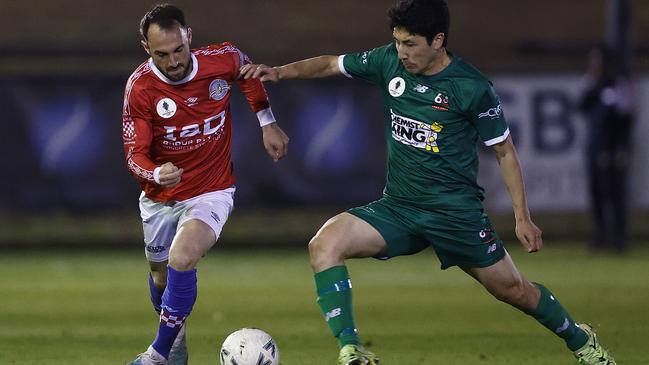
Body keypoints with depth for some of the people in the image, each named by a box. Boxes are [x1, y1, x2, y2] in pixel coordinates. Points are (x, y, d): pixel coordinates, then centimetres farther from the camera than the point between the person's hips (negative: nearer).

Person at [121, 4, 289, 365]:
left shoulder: (223, 60, -18)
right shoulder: (140, 87, -20)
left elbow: (248, 72, 9)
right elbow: (135, 154, -18)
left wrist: (268, 122, 8)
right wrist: (156, 174, -40)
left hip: (212, 192, -2)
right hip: (159, 199, 2)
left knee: (181, 260, -27)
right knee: (161, 277, 20)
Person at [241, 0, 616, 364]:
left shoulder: (472, 88, -14)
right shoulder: (390, 61, -3)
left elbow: (505, 151, -4)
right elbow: (331, 65, 11)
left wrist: (523, 218, -5)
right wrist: (281, 71, -5)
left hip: (457, 213, -4)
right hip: (397, 208, 4)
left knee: (513, 290, 8)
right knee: (324, 244, -20)